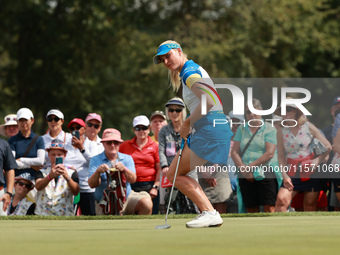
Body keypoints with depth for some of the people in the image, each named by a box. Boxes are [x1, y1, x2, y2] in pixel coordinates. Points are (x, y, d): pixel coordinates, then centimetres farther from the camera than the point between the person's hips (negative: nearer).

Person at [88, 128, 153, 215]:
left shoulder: (127, 158, 11)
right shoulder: (95, 160, 5)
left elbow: (133, 180, -5)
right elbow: (92, 184, -8)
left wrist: (124, 169, -26)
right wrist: (98, 171, -28)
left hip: (127, 197, 3)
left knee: (146, 203, -23)